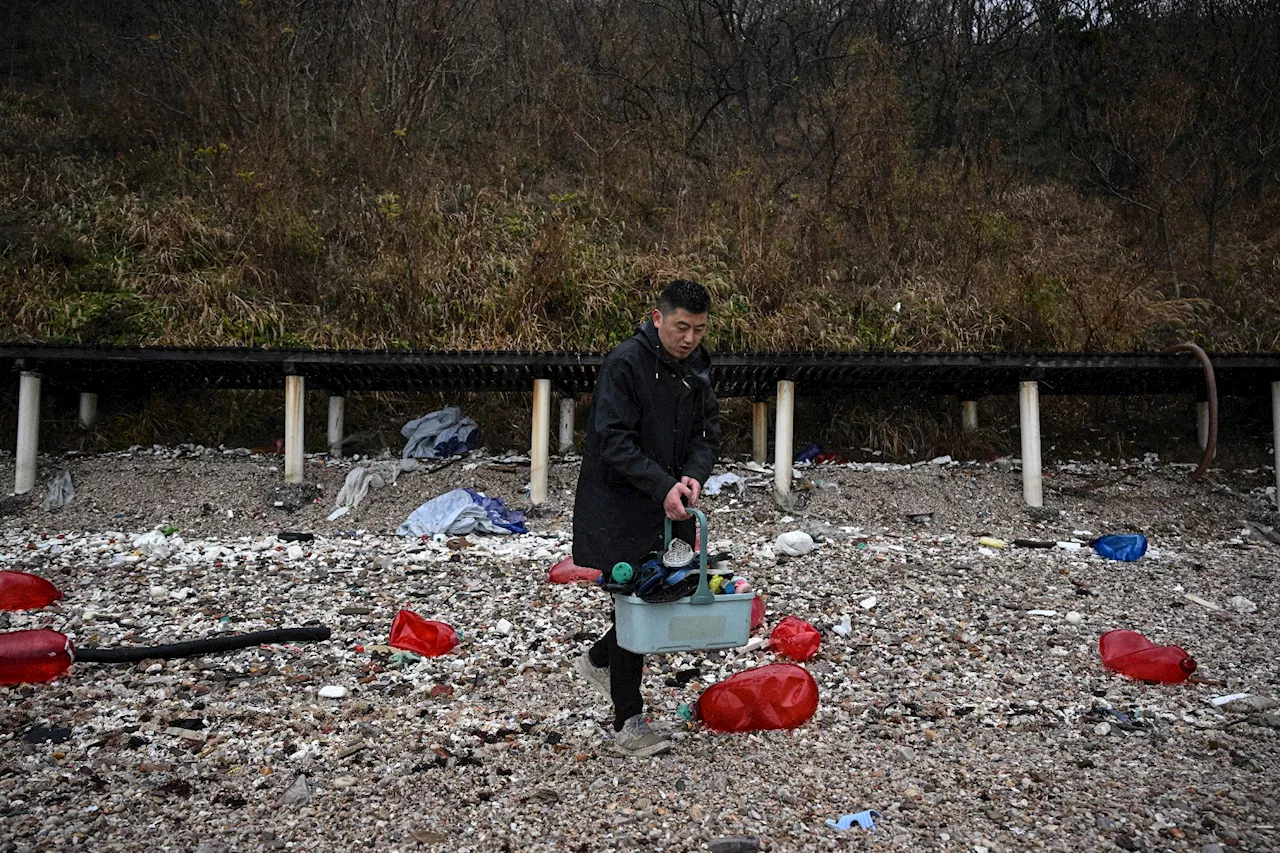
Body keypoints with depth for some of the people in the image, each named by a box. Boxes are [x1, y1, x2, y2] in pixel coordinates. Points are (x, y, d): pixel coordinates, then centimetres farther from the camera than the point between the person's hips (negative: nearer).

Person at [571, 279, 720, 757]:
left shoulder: (698, 369, 7)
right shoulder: (625, 363, -16)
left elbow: (707, 434, 8)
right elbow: (614, 440, -21)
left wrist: (693, 475, -13)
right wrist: (663, 486, -28)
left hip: (670, 510, 7)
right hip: (620, 509, -7)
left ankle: (598, 661, 39)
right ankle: (629, 725, 10)